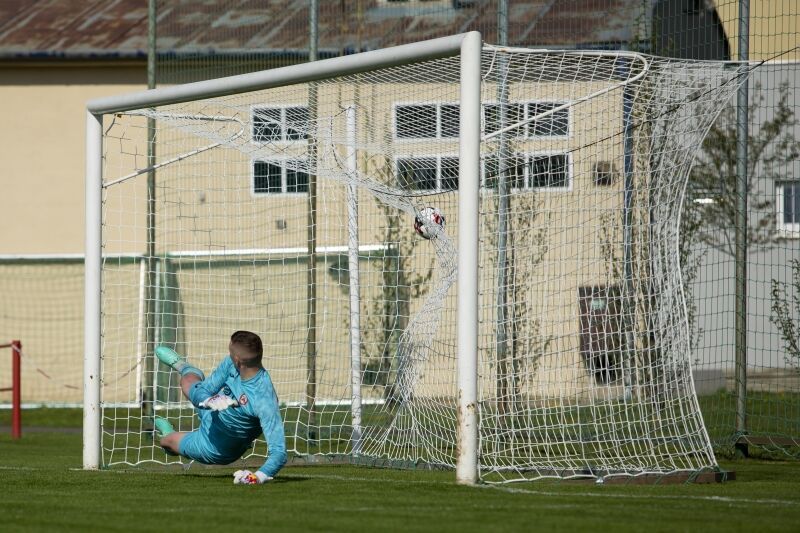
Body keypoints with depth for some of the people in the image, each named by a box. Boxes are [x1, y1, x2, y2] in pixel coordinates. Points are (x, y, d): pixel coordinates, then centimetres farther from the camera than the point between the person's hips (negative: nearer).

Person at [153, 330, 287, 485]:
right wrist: (210, 400, -40)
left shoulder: (265, 400, -49)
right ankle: (181, 365, 72)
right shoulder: (231, 364, -28)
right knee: (187, 382, 34)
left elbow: (279, 453, -50)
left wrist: (259, 476, -67)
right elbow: (203, 390, -16)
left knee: (167, 440, 24)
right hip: (211, 417, 5)